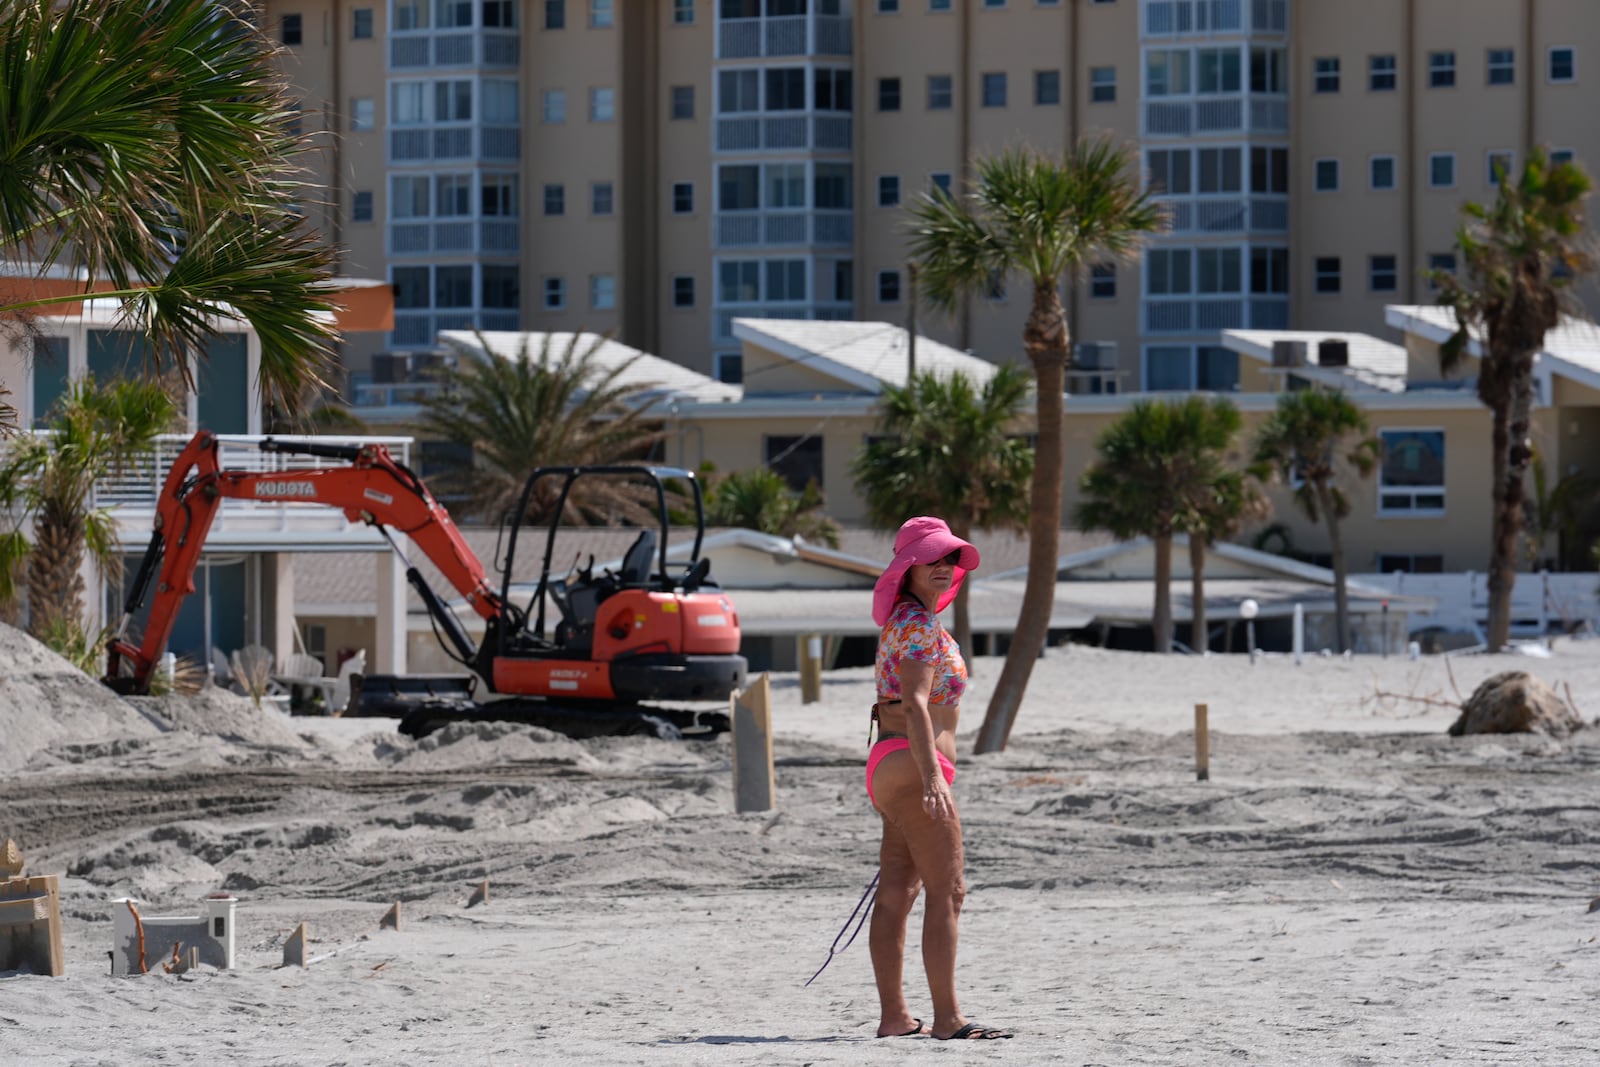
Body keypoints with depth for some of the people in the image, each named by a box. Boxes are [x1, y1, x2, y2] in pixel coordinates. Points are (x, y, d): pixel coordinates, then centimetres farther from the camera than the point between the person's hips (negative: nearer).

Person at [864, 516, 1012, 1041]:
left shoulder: (904, 622, 18)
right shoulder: (919, 624, -13)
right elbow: (914, 703, -25)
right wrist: (931, 776, -33)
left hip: (890, 765, 10)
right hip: (912, 764, -10)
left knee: (896, 893, 7)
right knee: (947, 892, -9)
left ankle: (893, 1016, 8)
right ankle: (947, 1018, -11)